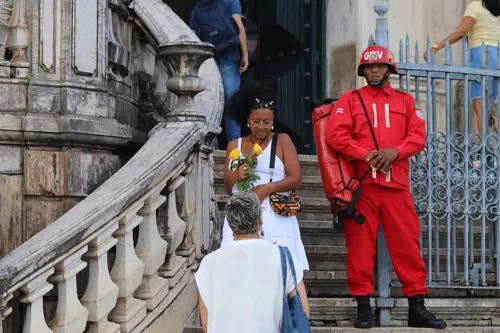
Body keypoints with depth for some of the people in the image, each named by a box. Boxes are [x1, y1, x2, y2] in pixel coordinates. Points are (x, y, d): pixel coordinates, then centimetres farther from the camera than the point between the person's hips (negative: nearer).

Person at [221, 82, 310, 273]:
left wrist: (268, 188, -14)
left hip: (275, 218, -3)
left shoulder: (282, 141, 6)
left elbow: (296, 179, -1)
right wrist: (234, 177, -5)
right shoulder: (235, 146, 16)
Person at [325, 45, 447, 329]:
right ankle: (364, 308, 3)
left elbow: (419, 136, 5)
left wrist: (395, 151, -14)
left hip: (397, 185, 1)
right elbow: (336, 135, -3)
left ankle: (417, 308, 4)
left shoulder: (406, 101, 16)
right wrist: (366, 154, -15)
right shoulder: (350, 100, 11)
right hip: (361, 184, -1)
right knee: (360, 246, -2)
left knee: (408, 245, -1)